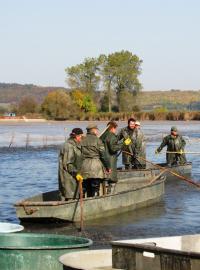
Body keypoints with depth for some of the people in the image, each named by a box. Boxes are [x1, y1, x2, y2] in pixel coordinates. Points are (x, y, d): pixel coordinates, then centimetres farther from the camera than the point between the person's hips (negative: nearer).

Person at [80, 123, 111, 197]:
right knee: (95, 189, -1)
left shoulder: (82, 141, 7)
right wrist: (108, 167, 3)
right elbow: (103, 155, -6)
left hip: (84, 167, 4)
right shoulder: (97, 140, -6)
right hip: (96, 167, -4)